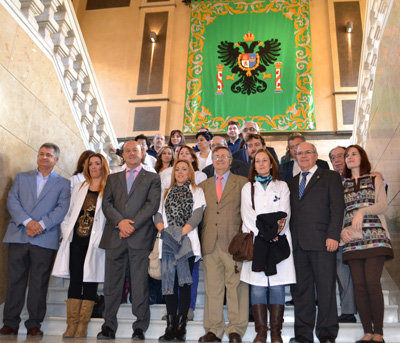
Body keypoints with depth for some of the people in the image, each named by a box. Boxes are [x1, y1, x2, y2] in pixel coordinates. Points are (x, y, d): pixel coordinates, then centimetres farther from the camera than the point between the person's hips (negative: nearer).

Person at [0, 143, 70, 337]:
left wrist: (41, 224, -15)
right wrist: (27, 221, -11)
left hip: (45, 239, -1)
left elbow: (62, 208, -2)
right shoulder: (21, 178, 17)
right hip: (18, 236, 2)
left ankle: (34, 324, 11)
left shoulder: (63, 184, 11)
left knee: (39, 283, 1)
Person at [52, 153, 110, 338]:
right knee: (75, 281, 3)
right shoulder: (79, 188, 17)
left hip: (94, 243, -3)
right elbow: (69, 213, 18)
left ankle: (82, 326, 7)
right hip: (76, 241, 4)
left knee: (90, 282, 0)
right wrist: (66, 233, 8)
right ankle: (71, 325, 8)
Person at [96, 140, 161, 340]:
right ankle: (109, 326, 13)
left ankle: (140, 327, 5)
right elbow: (106, 203, 8)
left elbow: (152, 204, -2)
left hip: (140, 237, -3)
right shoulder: (113, 178, 20)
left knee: (140, 282, -3)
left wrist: (132, 225, -11)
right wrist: (120, 222, -9)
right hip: (114, 236, 3)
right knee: (112, 282, 4)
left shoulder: (152, 179, 11)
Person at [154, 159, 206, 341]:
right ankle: (171, 326, 3)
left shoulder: (197, 192, 10)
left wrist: (181, 233, -13)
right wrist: (164, 231, -7)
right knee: (170, 283, -1)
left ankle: (181, 326, 0)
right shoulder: (167, 193, 19)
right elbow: (158, 214, 11)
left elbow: (196, 216, -2)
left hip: (187, 242, -2)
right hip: (168, 243, 2)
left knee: (184, 283, -4)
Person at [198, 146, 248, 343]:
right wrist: (201, 239, 5)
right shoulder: (203, 185, 18)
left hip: (233, 242, -3)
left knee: (236, 286, -1)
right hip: (211, 243, 3)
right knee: (212, 288, 5)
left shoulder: (242, 183, 9)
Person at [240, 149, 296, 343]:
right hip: (255, 241, 0)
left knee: (277, 287, -4)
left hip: (279, 240, 0)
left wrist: (275, 230, -13)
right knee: (257, 287, -5)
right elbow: (247, 215, 4)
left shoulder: (282, 186, 17)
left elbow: (284, 213, 4)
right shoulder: (247, 188, 16)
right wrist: (263, 232, -10)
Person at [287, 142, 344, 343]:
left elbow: (337, 208, -2)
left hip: (322, 243, -4)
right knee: (302, 289, 7)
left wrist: (333, 236, -12)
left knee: (326, 288, -1)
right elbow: (290, 211, 17)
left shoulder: (330, 177, 7)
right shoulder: (291, 183, 21)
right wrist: (289, 238, 4)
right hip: (298, 244, 4)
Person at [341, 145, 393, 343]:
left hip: (374, 237, -3)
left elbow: (383, 205, 2)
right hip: (352, 240, 3)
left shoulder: (375, 180, 14)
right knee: (359, 286, -3)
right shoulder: (342, 185, 19)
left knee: (372, 282, -14)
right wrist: (342, 230, -3)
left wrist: (362, 211, -14)